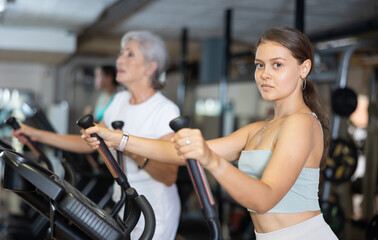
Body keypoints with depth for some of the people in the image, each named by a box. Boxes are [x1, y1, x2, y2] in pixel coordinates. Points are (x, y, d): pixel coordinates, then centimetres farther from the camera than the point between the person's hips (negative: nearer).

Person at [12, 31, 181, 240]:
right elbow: (89, 143, 14)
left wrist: (135, 154, -39)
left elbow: (169, 177, -22)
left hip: (155, 211, -6)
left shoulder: (167, 110, -17)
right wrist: (37, 135, 13)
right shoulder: (120, 100, 5)